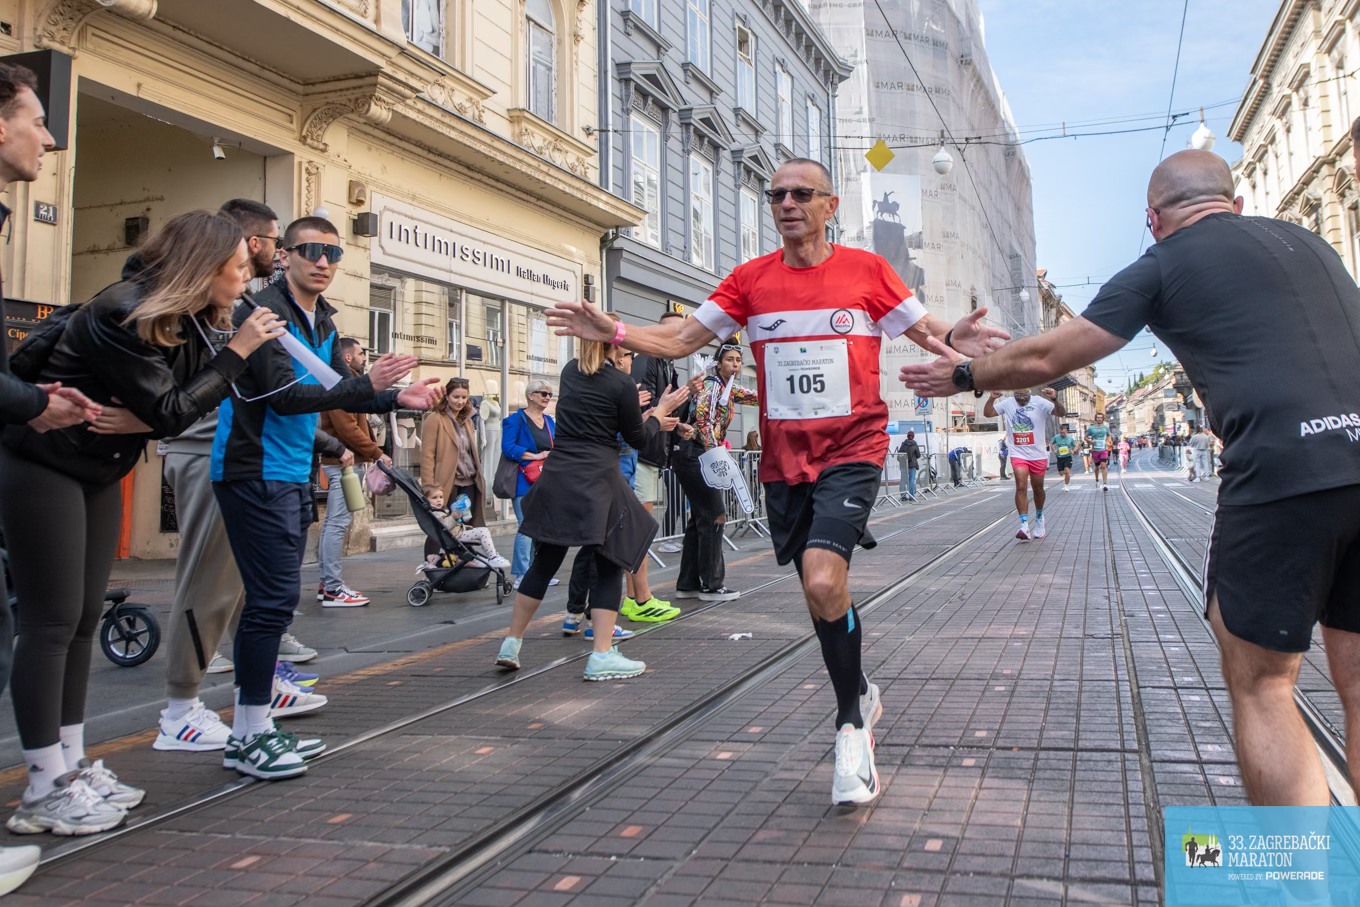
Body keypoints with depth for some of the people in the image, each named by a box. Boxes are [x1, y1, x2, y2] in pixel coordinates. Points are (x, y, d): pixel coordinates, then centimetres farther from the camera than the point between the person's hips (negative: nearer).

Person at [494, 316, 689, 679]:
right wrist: (661, 410, 20)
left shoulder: (570, 371, 11)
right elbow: (637, 439, 4)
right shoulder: (622, 384, -7)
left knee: (544, 562, 15)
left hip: (556, 477, 6)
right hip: (596, 482, -6)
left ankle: (511, 644, 20)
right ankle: (601, 656, 0)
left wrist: (646, 417, 30)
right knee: (609, 567, 4)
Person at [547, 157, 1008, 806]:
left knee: (823, 580, -22)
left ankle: (850, 724, -2)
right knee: (820, 591, 12)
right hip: (782, 458, 4)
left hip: (851, 450, -4)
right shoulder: (750, 279, 7)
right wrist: (611, 332, -8)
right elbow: (681, 340, 7)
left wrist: (955, 340, -18)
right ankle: (861, 699, 36)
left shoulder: (866, 269, 1)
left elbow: (927, 333, 6)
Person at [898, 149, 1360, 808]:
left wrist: (963, 374, 29)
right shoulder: (1306, 240, 23)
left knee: (1259, 685, 6)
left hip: (1281, 473, -6)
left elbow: (1044, 359, 13)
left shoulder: (1163, 265, 8)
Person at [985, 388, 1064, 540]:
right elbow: (988, 413, 2)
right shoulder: (1007, 403, -1)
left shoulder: (1040, 402, -8)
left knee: (1038, 489, 14)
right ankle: (1024, 526, -19)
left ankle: (1039, 518, 39)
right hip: (1018, 454, 0)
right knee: (1021, 487, -16)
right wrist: (991, 399, -17)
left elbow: (1062, 413, -16)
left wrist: (1055, 399, -34)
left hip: (1038, 455, 0)